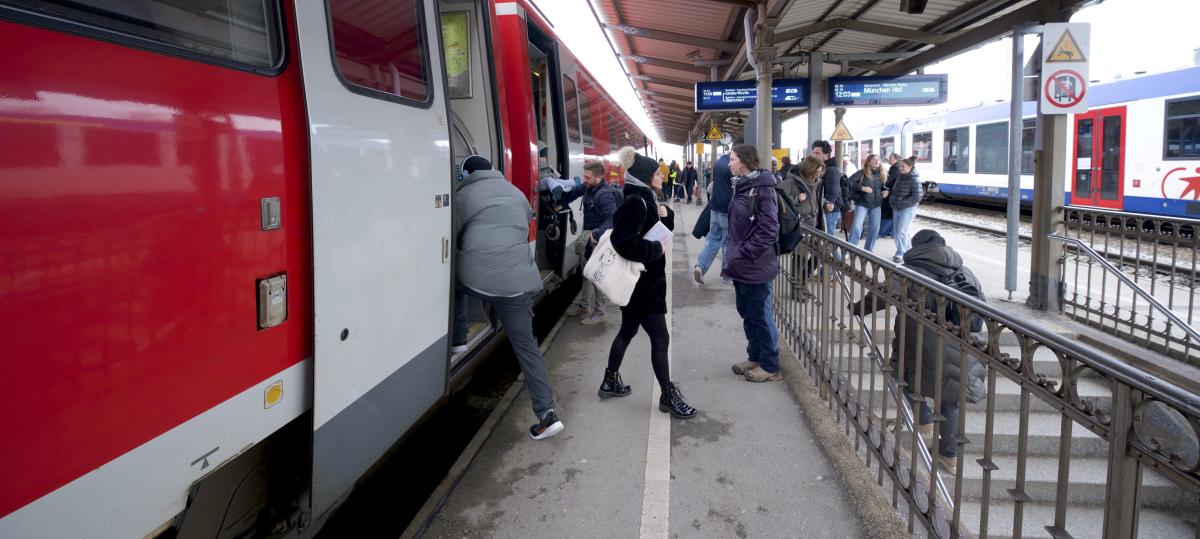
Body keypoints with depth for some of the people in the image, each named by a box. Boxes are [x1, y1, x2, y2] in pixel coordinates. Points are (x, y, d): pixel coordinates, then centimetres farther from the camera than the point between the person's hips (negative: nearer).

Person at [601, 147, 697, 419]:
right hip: (642, 283, -10)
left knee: (627, 331, 20)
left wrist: (665, 216, -2)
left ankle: (610, 381, 32)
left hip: (639, 282, 10)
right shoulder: (635, 202, -20)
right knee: (660, 338, -3)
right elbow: (624, 242, -31)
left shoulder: (645, 200, 11)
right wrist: (657, 248, -21)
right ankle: (668, 396, 6)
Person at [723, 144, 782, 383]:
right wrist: (735, 255, 12)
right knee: (746, 313, 18)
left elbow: (768, 231, -20)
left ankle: (770, 367, 15)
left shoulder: (762, 189, -17)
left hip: (757, 266, -9)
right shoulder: (742, 186, 10)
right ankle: (755, 357, 33)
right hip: (742, 264, 9)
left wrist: (745, 254, -19)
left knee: (761, 316, 2)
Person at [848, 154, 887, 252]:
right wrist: (862, 188, -22)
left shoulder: (880, 173, 7)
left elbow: (883, 185, 23)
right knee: (857, 226, -12)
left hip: (876, 205, 6)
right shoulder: (862, 172, -10)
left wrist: (886, 190, 2)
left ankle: (869, 250, 24)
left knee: (874, 228, 9)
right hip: (862, 204, -5)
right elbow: (849, 182, -16)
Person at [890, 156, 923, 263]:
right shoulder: (900, 176, 7)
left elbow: (917, 197, -18)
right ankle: (908, 251, 25)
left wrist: (901, 203, -17)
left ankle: (900, 255, -1)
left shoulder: (914, 179, -14)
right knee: (896, 232, 10)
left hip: (908, 209, -8)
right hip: (896, 209, 8)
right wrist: (893, 199, 7)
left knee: (901, 232, -10)